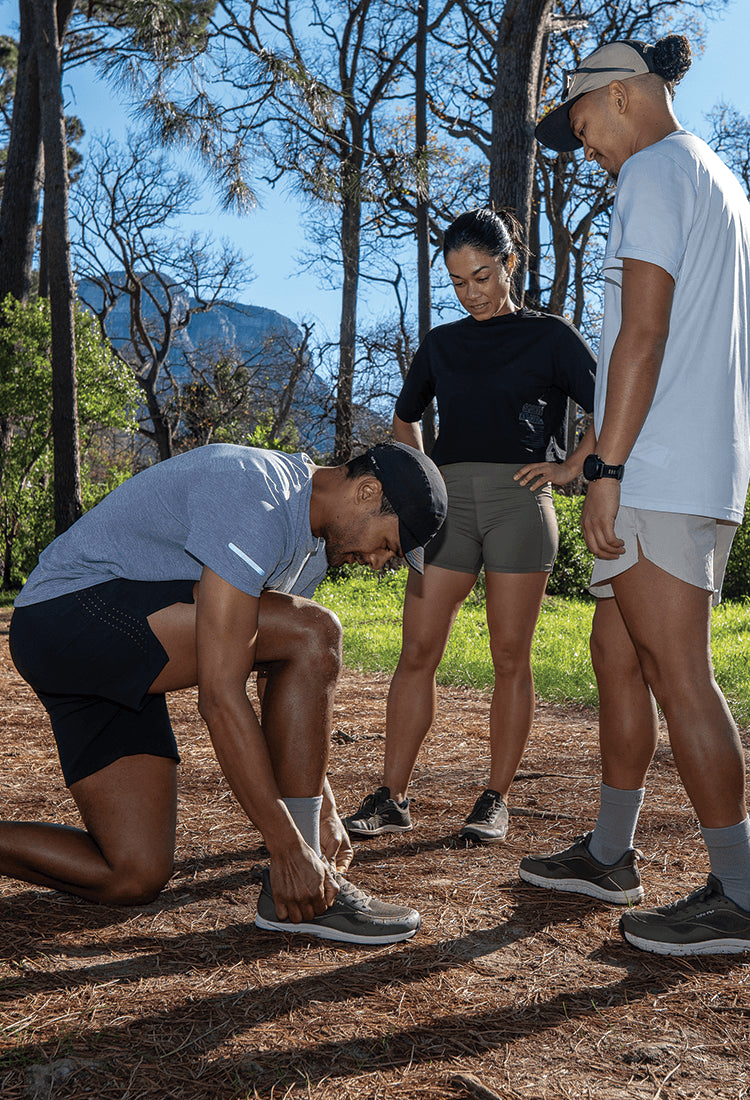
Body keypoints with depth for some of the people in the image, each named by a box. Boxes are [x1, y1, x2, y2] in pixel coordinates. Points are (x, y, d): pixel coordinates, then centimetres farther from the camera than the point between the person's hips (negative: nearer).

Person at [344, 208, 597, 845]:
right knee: (417, 652, -4)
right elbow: (405, 419, 31)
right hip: (449, 499, 4)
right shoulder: (441, 344, 18)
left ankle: (496, 802, 9)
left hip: (519, 499, -3)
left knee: (510, 658, -1)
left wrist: (569, 468, -4)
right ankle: (393, 799, 2)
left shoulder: (549, 335, 7)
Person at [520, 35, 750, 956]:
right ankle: (610, 856, 22)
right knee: (616, 650, 13)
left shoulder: (653, 172, -5)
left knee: (675, 671, -8)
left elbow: (643, 335, -16)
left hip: (659, 472, -10)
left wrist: (605, 469, -18)